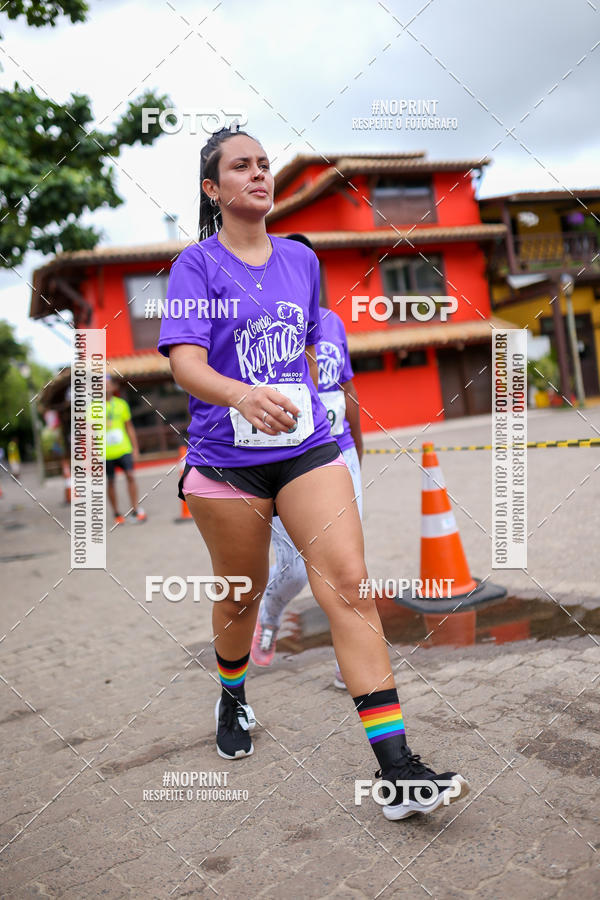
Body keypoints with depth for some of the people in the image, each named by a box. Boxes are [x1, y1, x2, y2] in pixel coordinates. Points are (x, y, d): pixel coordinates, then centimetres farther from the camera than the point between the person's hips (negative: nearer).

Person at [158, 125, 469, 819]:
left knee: (348, 583, -10)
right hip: (226, 457, -2)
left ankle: (396, 769, -8)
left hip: (308, 448, 3)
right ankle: (232, 698, 43)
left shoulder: (301, 258, 13)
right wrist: (243, 395, -35)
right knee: (243, 593, 11)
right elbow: (185, 363, -15)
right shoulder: (197, 264, -1)